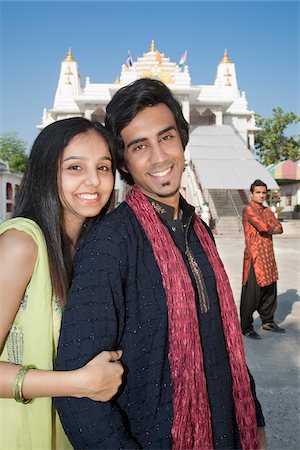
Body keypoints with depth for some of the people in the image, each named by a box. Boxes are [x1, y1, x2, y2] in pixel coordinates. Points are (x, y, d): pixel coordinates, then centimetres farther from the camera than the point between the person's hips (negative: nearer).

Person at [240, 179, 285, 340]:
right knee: (252, 293, -4)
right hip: (254, 257, -8)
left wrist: (268, 229, -9)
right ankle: (246, 327, 7)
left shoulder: (268, 211, 17)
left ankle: (267, 321, 31)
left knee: (270, 290, 15)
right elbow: (264, 227, -20)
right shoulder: (249, 210, -9)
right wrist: (272, 227, 0)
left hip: (268, 257, 8)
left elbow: (279, 228, 7)